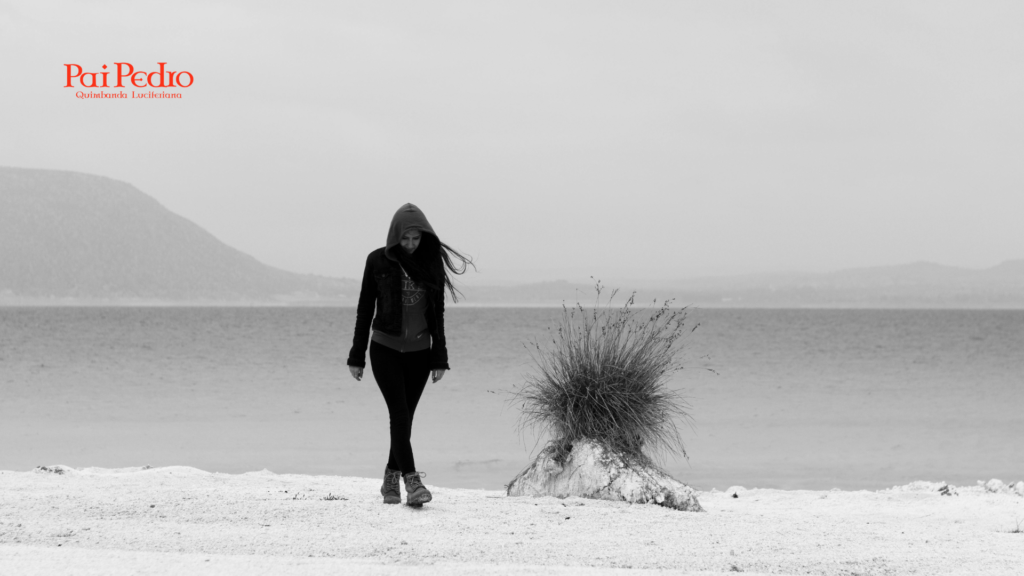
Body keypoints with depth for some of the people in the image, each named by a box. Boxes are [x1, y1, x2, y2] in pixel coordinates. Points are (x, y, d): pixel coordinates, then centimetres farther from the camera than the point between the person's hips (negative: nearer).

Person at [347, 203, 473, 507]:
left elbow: (437, 313, 5)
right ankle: (412, 481, -22)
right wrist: (356, 356, 1)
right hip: (385, 348, -2)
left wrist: (439, 358, 3)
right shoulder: (378, 261, -5)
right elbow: (365, 309, 1)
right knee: (400, 414, -14)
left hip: (419, 351, 2)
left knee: (404, 416, 5)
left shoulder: (432, 262, 0)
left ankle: (391, 480, 18)